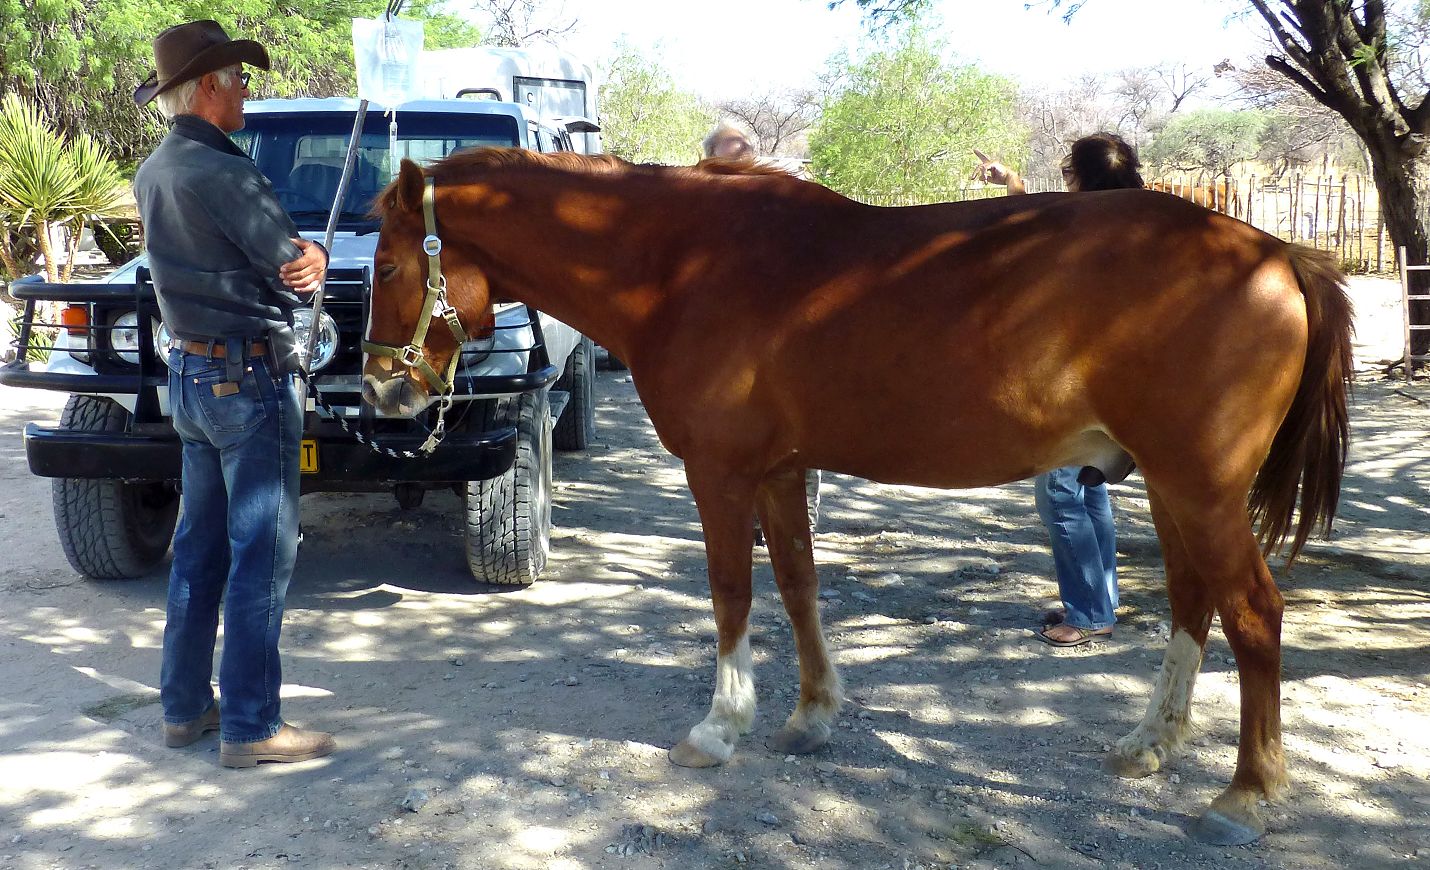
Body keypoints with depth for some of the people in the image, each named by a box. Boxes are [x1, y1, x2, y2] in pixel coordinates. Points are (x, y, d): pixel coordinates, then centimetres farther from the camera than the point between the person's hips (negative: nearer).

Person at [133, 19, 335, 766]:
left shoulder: (152, 173, 10)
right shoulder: (219, 170, -18)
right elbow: (295, 270, -17)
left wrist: (297, 254, 4)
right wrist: (310, 259, 5)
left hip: (189, 373, 9)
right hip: (250, 376, -9)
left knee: (201, 544, 16)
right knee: (262, 551, -3)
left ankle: (184, 706, 25)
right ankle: (250, 727, 3)